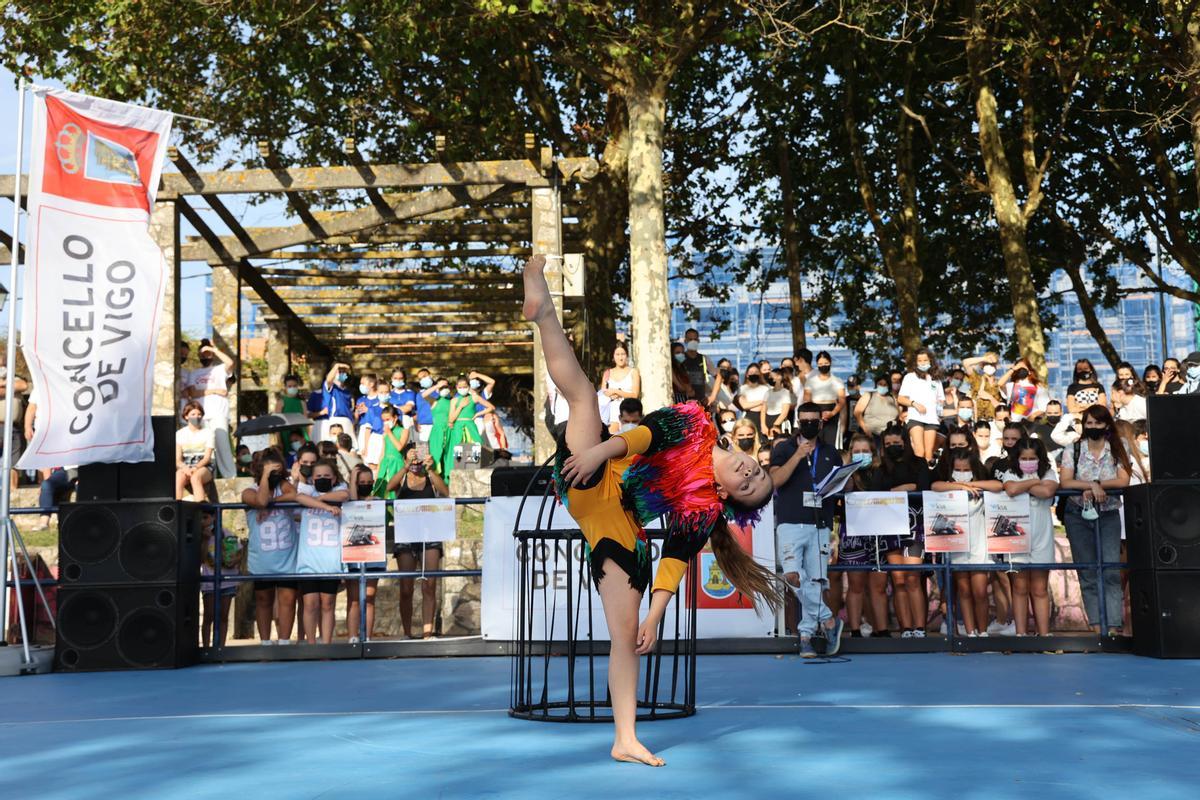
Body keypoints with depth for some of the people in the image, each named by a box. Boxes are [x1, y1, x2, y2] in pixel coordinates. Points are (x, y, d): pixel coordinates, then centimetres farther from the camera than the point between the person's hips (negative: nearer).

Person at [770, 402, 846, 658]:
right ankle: (828, 620, -6)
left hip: (820, 526, 3)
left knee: (816, 581, -2)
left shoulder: (831, 454, 18)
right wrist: (798, 455, -14)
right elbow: (775, 480, -6)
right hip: (790, 523, -3)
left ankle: (806, 634, 6)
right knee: (793, 575, -19)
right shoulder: (784, 449, 8)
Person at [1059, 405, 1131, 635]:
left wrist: (1098, 484, -19)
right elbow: (1065, 482, -9)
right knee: (1088, 572, 0)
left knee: (1111, 571, -10)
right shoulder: (1072, 451, 3)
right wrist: (1092, 485, -21)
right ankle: (1097, 627, 1)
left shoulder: (1117, 451, 4)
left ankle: (1113, 627, -14)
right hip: (1078, 515, 0)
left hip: (1108, 515, 0)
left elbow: (1123, 481, -9)